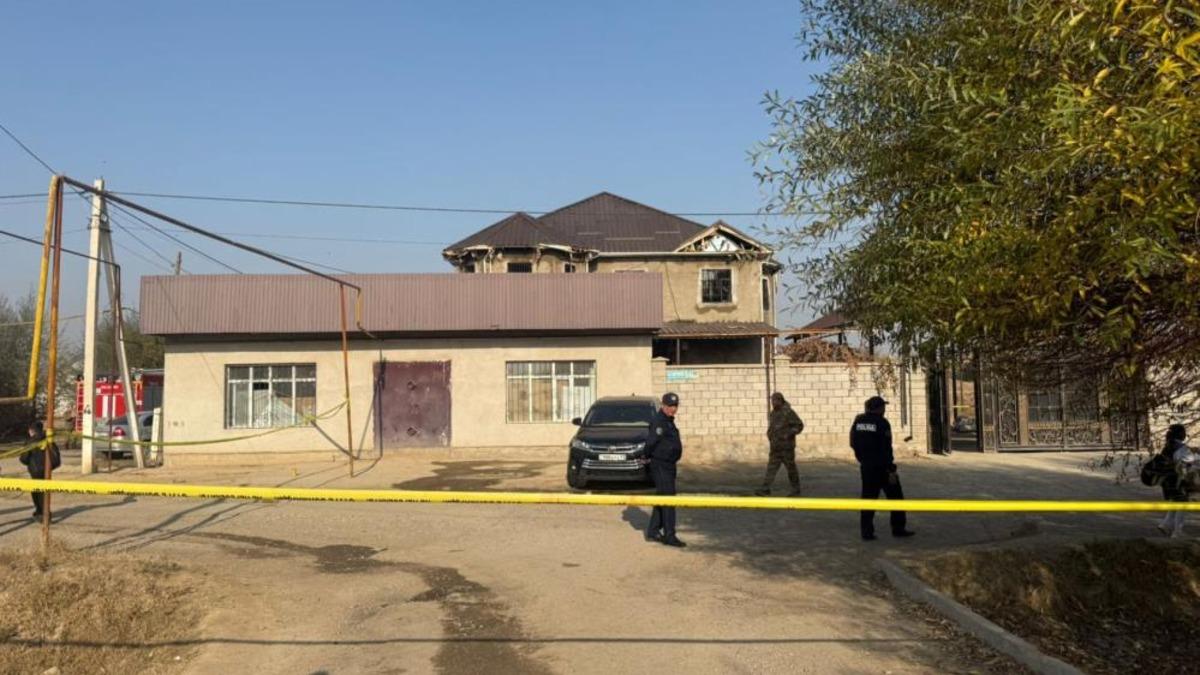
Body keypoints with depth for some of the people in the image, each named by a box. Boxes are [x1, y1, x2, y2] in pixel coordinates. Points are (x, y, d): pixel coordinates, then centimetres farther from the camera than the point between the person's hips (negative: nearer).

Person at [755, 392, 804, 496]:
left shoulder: (788, 412, -11)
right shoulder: (773, 413, 12)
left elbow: (799, 425, -11)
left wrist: (788, 434, -19)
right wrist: (770, 435, 10)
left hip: (787, 446, -7)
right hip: (775, 447, 7)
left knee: (791, 468, 3)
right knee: (771, 468, -1)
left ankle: (796, 490, 15)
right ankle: (765, 489, -6)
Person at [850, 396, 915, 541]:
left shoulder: (858, 421, 3)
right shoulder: (882, 423, -15)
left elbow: (853, 443, 9)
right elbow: (886, 449, -18)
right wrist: (891, 470, -16)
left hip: (866, 466, 6)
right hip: (882, 466, -6)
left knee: (868, 498, 9)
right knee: (895, 496, 9)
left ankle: (866, 532, 4)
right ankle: (898, 528, 14)